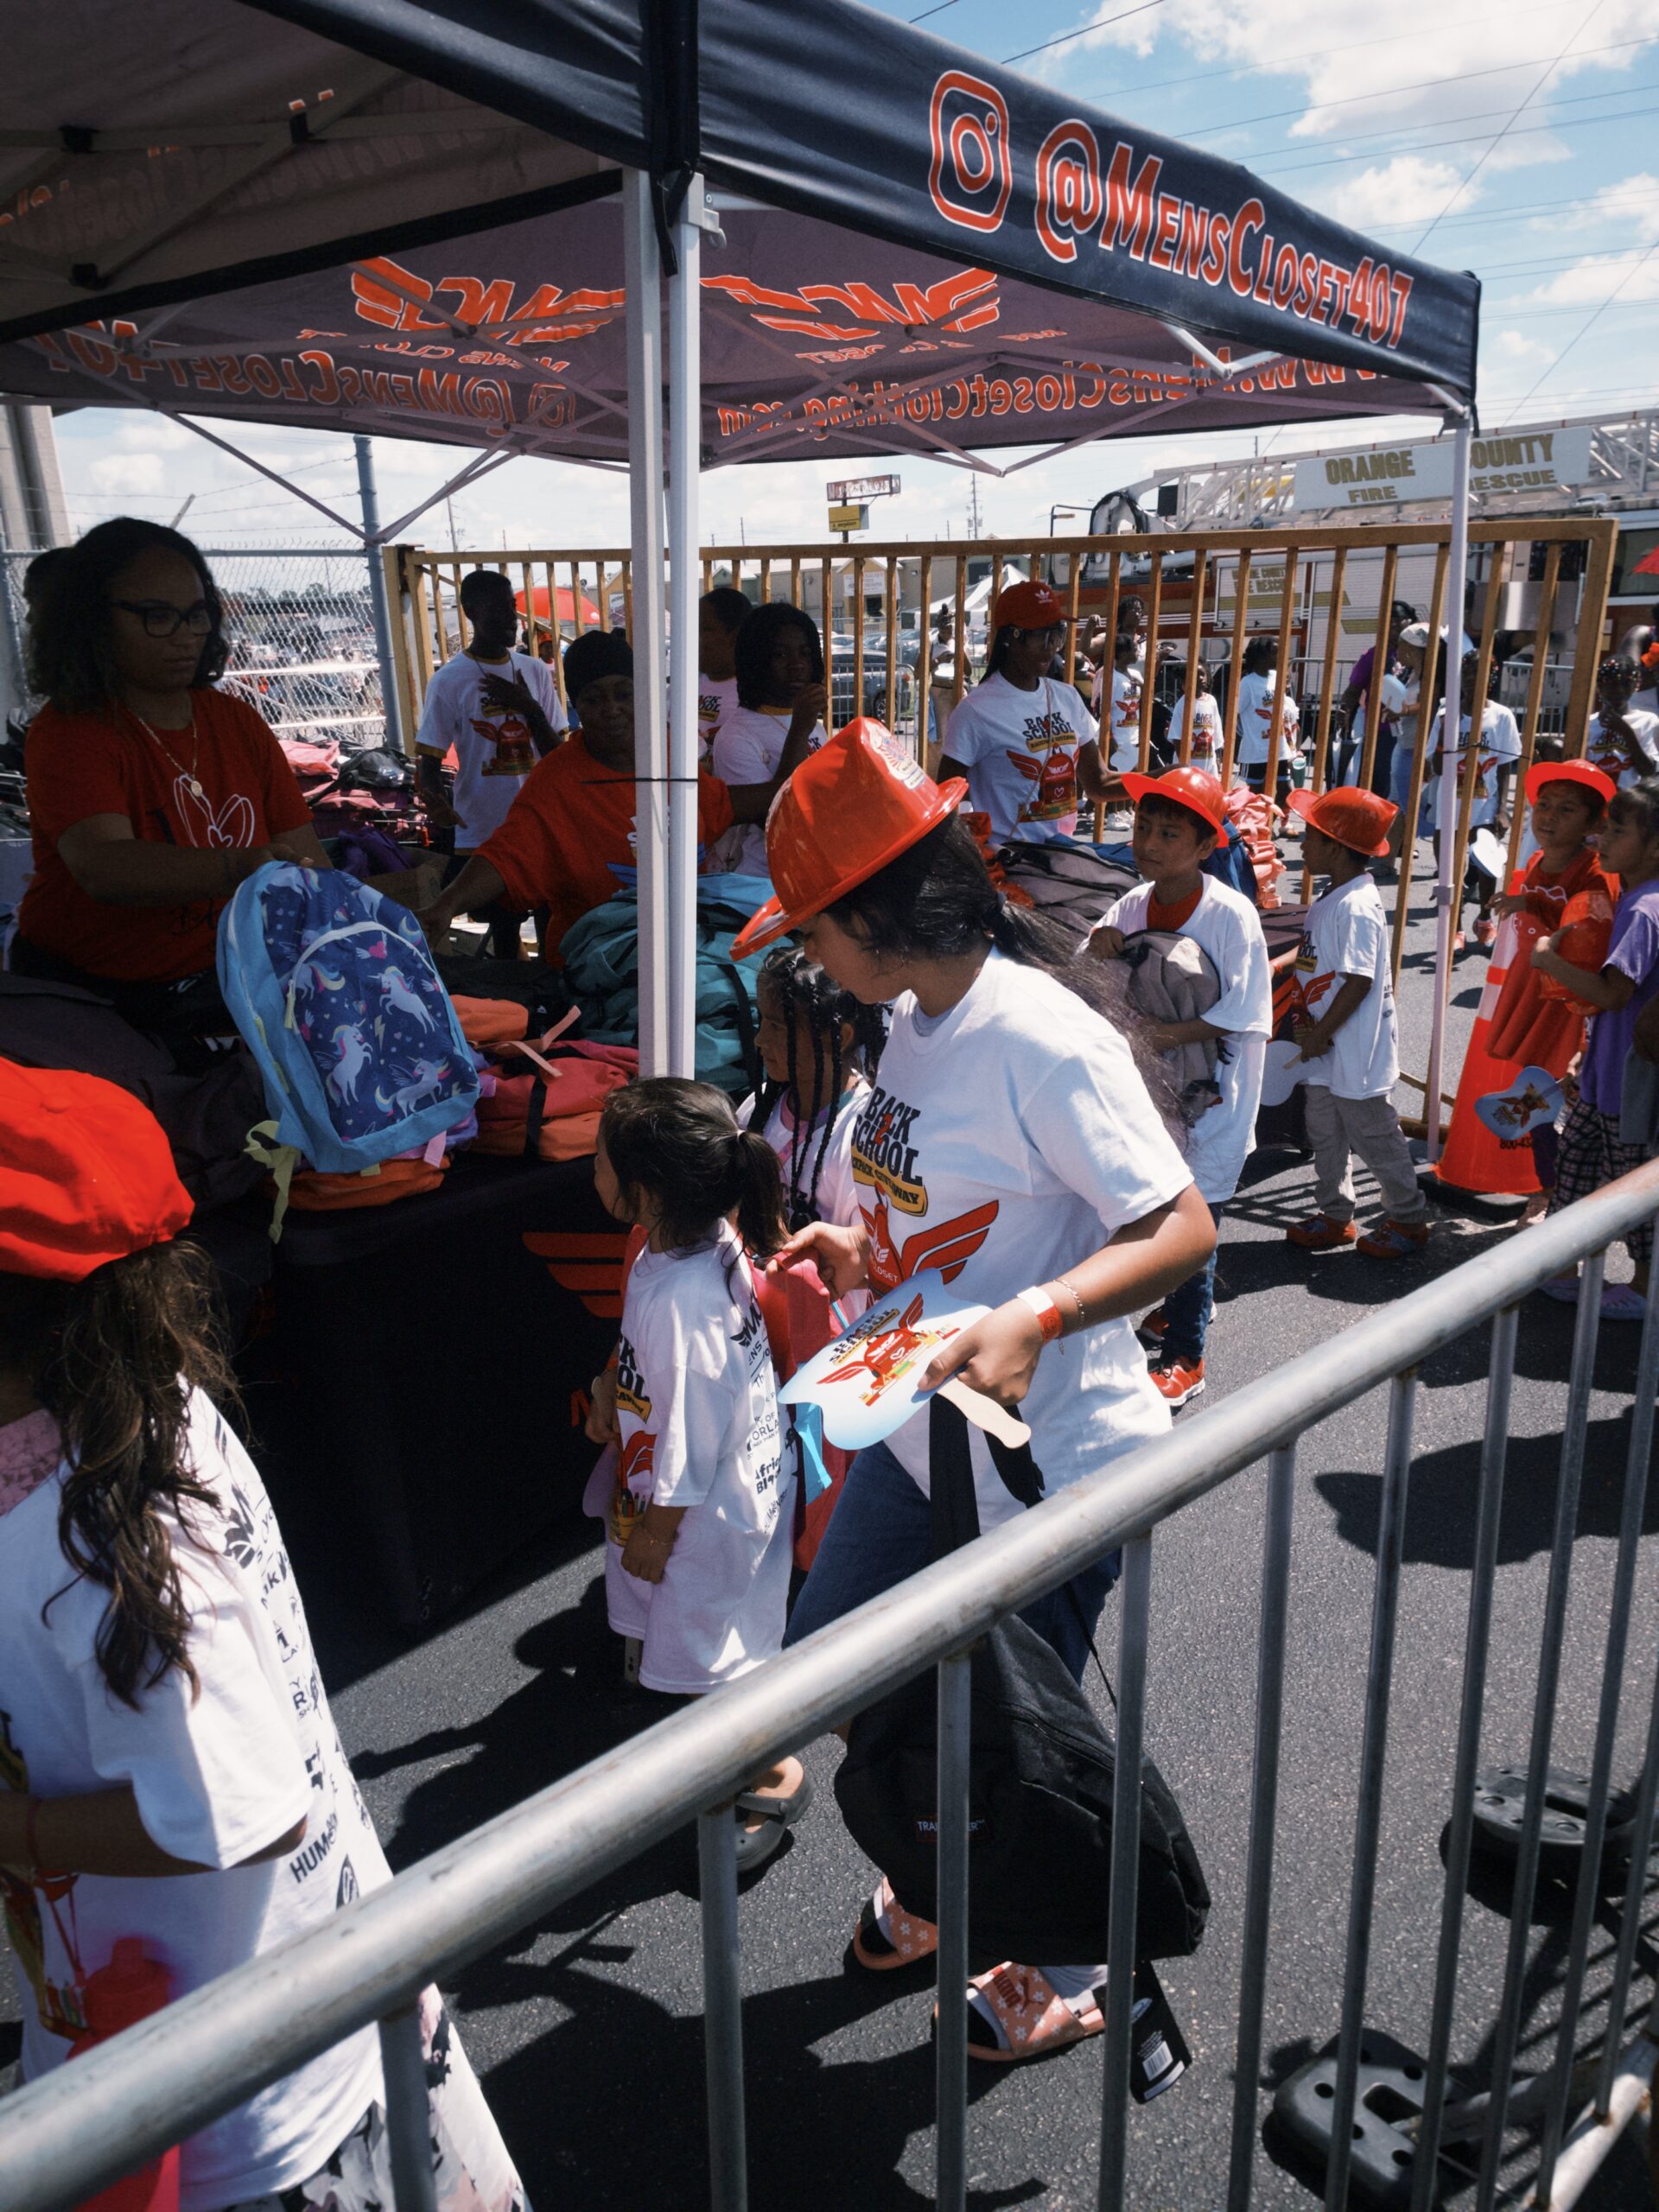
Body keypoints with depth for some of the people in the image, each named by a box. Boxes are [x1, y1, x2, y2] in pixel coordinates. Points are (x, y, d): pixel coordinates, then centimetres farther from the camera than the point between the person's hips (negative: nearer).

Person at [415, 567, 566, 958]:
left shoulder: (536, 672, 6)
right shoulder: (449, 680, -6)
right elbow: (429, 758, -6)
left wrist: (529, 707, -11)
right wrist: (435, 801, -27)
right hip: (481, 834, -3)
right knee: (503, 930, 4)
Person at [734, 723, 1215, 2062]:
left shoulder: (1043, 1038, -24)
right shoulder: (912, 1023, 3)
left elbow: (1184, 1229, -25)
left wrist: (1035, 1318, -38)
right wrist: (855, 1247, 2)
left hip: (1053, 1462, -9)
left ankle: (1067, 1979, 42)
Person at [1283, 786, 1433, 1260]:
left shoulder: (1356, 906, -22)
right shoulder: (1330, 900, 8)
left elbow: (1359, 981, -24)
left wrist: (1321, 1034, -18)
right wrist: (1307, 1024, 5)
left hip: (1355, 1050, -10)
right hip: (1327, 1050, 10)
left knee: (1373, 1135, 3)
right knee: (1325, 1132, 17)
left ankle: (1409, 1218, 19)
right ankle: (1334, 1215, 30)